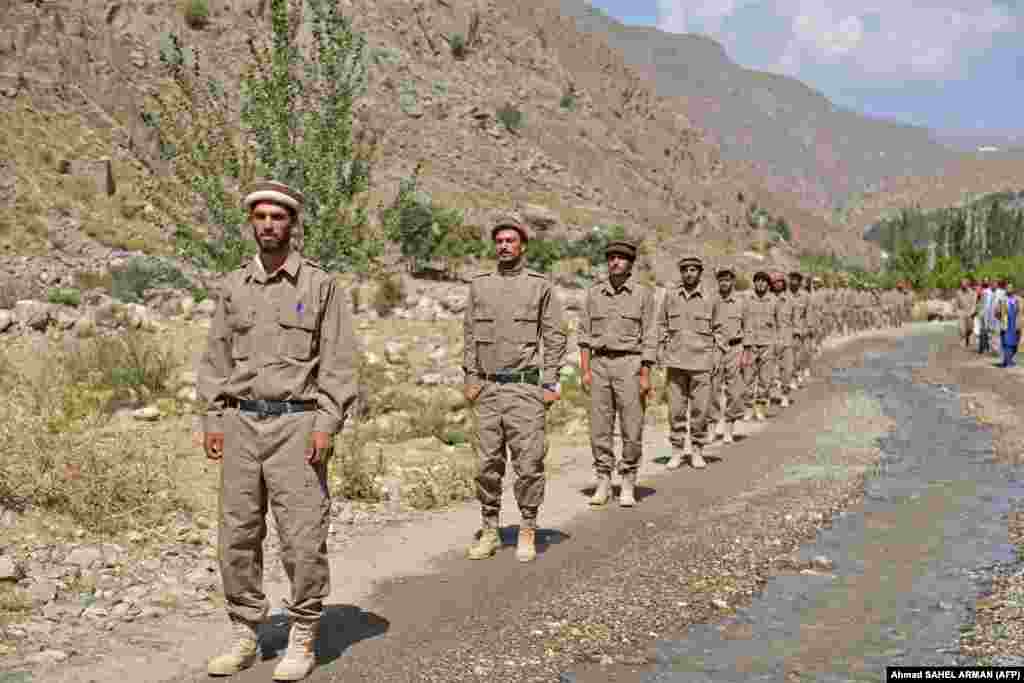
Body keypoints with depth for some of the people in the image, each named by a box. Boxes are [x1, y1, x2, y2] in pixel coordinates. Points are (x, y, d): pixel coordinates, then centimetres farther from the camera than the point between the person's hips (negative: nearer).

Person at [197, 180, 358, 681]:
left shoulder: (321, 285, 0)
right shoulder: (234, 286, 12)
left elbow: (339, 361, -4)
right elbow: (216, 357, 14)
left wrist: (327, 424, -12)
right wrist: (213, 419, 5)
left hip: (296, 422, -4)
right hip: (241, 422, 4)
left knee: (303, 537, -3)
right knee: (237, 535, 7)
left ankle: (302, 641, 11)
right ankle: (245, 637, 20)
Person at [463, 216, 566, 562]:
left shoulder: (540, 285, 1)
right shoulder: (479, 285, 11)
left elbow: (555, 336, 0)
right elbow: (470, 334, 12)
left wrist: (550, 383, -6)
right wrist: (470, 377, 4)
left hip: (525, 386, -3)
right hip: (488, 387, 3)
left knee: (529, 462, -2)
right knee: (488, 463, 7)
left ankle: (528, 533, 10)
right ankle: (490, 531, 17)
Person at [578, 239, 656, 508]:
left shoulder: (643, 294, -1)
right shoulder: (594, 292, 7)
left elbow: (649, 337, -3)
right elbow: (585, 333, 7)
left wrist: (645, 375, -10)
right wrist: (585, 370, -1)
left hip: (630, 365, -2)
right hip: (600, 365, 3)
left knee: (632, 429, -1)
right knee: (600, 428, 3)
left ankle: (628, 486, 11)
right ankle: (603, 484, 13)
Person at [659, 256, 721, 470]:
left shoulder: (710, 300, 3)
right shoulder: (670, 295, 5)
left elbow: (716, 329, 11)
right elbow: (662, 324, 13)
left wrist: (715, 356, 4)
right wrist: (661, 349, 4)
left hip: (701, 362, -1)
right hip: (676, 361, 1)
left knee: (700, 409, 0)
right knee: (676, 409, 3)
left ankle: (697, 452, 13)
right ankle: (677, 452, 13)